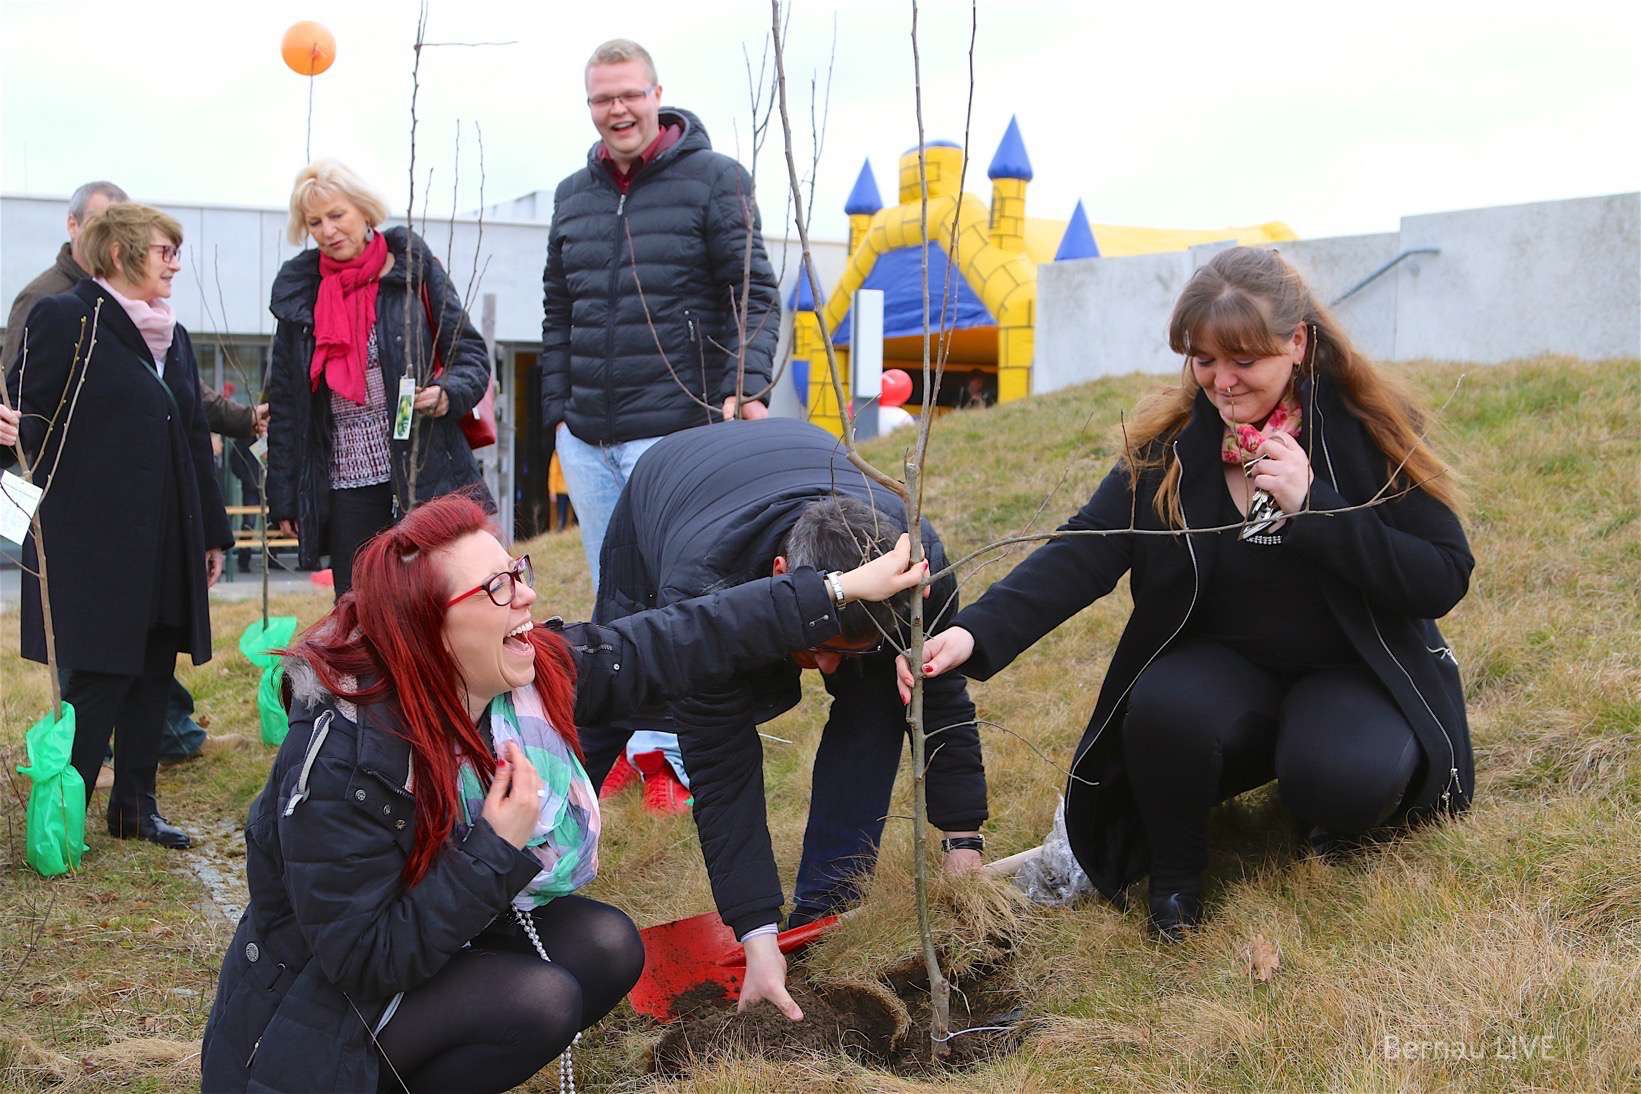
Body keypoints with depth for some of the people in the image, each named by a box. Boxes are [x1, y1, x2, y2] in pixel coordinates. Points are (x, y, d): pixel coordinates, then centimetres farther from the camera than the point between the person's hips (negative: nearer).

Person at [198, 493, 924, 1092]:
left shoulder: (534, 669, -13)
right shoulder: (345, 765, -33)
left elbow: (677, 645, -9)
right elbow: (366, 961, -30)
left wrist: (842, 589, -8)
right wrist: (500, 850, -32)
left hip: (442, 940, 8)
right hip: (328, 1006, -8)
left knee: (606, 946, -9)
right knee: (538, 1000, -26)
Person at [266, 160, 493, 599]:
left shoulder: (414, 270, 3)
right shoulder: (299, 289, 12)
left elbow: (472, 354, 5)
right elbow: (285, 403, 14)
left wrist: (448, 393, -18)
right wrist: (284, 497, 10)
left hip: (424, 478, -3)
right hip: (345, 487, 3)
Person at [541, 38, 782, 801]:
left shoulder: (715, 180, -4)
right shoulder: (573, 194, 12)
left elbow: (755, 296, -7)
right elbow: (557, 312, 16)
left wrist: (746, 386, -20)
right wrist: (557, 413, 12)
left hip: (672, 432, -6)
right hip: (585, 439, 6)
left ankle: (683, 753, 10)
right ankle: (635, 741, 24)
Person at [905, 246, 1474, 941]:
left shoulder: (1367, 428, -12)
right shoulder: (1170, 444, -7)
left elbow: (1445, 579, -15)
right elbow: (1084, 553, -18)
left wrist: (1313, 506, -27)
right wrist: (976, 635, -34)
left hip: (1355, 673, -2)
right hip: (1228, 667, 2)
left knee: (1343, 774, -34)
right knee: (1165, 708, -32)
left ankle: (1342, 828, 6)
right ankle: (1174, 878, -2)